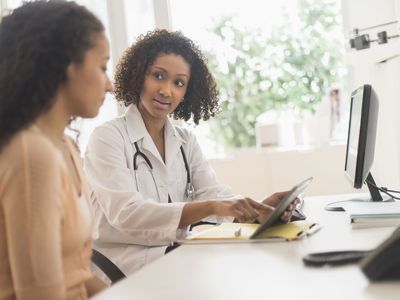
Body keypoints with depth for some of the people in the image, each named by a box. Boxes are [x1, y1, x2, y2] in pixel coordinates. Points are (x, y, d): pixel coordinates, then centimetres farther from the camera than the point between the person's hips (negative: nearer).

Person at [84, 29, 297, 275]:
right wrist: (211, 207, -33)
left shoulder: (186, 141, 12)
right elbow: (125, 213, -22)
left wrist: (258, 208, -24)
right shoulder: (108, 137, -8)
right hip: (127, 266, -5)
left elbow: (211, 192, -2)